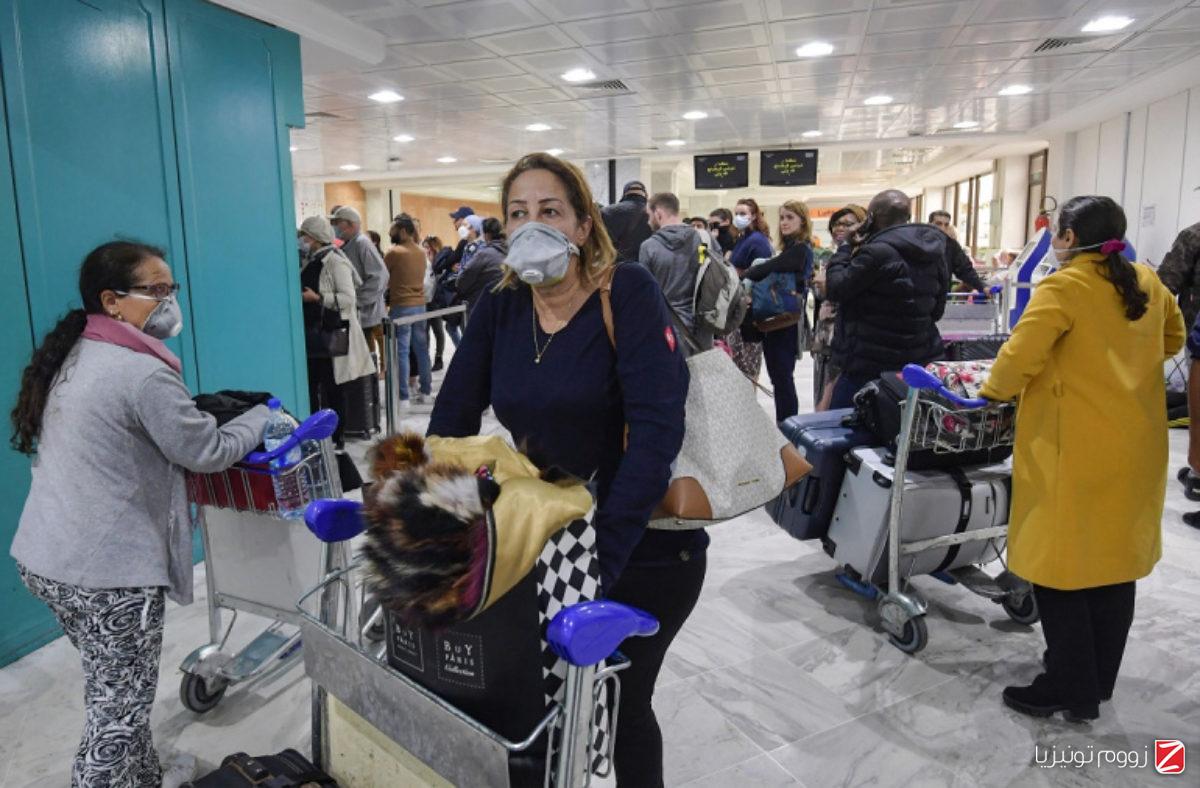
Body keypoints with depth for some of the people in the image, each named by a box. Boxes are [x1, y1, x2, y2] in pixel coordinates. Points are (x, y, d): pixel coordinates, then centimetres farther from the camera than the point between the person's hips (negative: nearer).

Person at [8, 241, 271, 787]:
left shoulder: (74, 357, 8)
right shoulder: (142, 372, -21)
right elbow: (208, 452, -13)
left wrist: (202, 418, 15)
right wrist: (263, 416, 3)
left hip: (46, 559, 9)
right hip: (108, 572, -9)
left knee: (112, 693, 24)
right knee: (119, 708, 6)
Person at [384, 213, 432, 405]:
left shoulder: (394, 252, -11)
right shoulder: (420, 252, 9)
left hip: (401, 307, -6)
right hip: (420, 304, 6)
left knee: (402, 351, -4)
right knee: (421, 348, 12)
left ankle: (403, 397, -3)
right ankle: (426, 390, 18)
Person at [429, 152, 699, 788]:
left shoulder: (628, 295, -18)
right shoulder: (499, 308, -2)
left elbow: (657, 431, -26)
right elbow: (452, 421, -1)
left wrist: (600, 558, -30)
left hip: (646, 547, -4)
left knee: (620, 701, 11)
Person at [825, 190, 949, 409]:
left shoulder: (877, 252, -19)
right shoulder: (933, 252, 9)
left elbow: (836, 289, -10)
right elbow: (937, 310, 17)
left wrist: (847, 249, 2)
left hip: (870, 365, -8)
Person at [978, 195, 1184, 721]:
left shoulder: (1064, 288, -15)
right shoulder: (1146, 282, 8)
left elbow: (1018, 357, -21)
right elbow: (1172, 339, 23)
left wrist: (993, 391, -3)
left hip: (1079, 452, -8)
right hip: (1134, 446, 8)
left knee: (1061, 568, 3)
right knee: (1114, 560, 17)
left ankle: (1071, 691, 11)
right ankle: (1099, 678, 31)